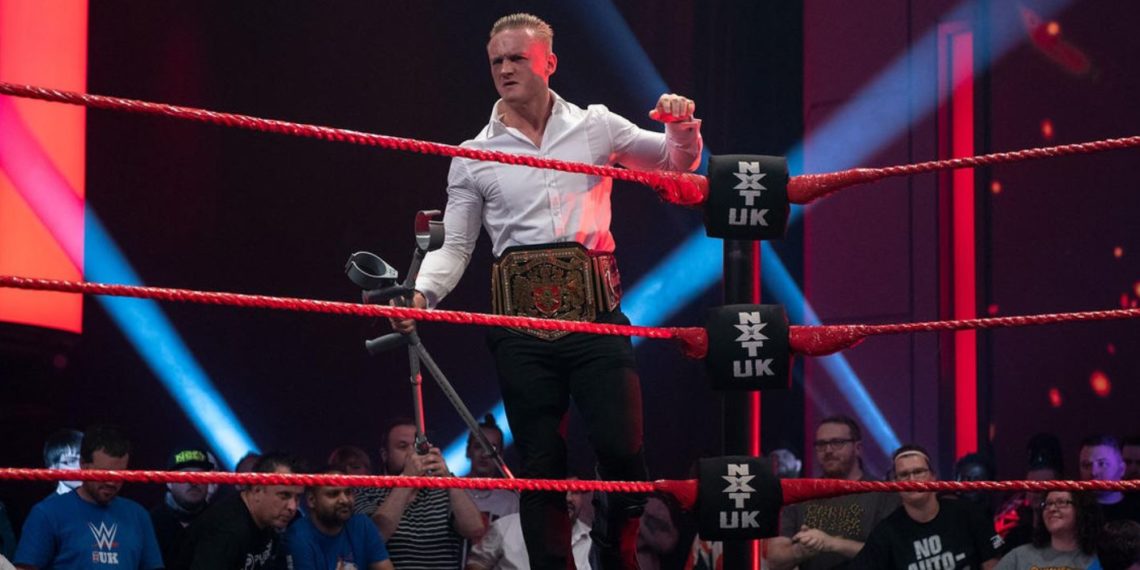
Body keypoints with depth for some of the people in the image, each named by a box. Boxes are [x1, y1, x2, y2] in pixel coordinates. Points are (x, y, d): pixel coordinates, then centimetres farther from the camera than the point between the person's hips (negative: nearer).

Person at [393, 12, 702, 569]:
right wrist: (421, 293, -11)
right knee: (540, 460, 3)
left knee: (622, 446, -10)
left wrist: (683, 128, -7)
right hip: (522, 319, 1)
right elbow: (454, 246, 7)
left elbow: (679, 162, 15)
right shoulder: (475, 157, 9)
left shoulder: (594, 127, 9)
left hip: (593, 309, -1)